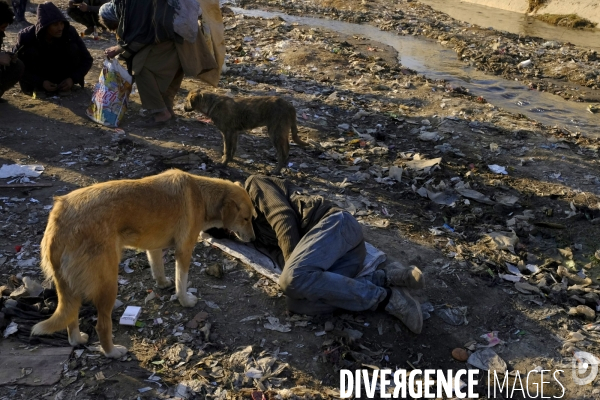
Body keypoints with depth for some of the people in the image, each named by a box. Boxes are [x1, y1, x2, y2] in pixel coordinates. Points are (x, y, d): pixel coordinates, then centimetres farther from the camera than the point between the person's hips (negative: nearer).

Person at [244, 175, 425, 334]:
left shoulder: (254, 185, 10)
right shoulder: (258, 232, 30)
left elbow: (284, 217, -5)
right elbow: (279, 249, 14)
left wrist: (293, 273, -13)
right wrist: (291, 270, -10)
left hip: (335, 223, -7)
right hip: (340, 248, 7)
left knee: (295, 278, -32)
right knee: (297, 302, -19)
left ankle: (384, 298, -22)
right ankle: (386, 277, -17)